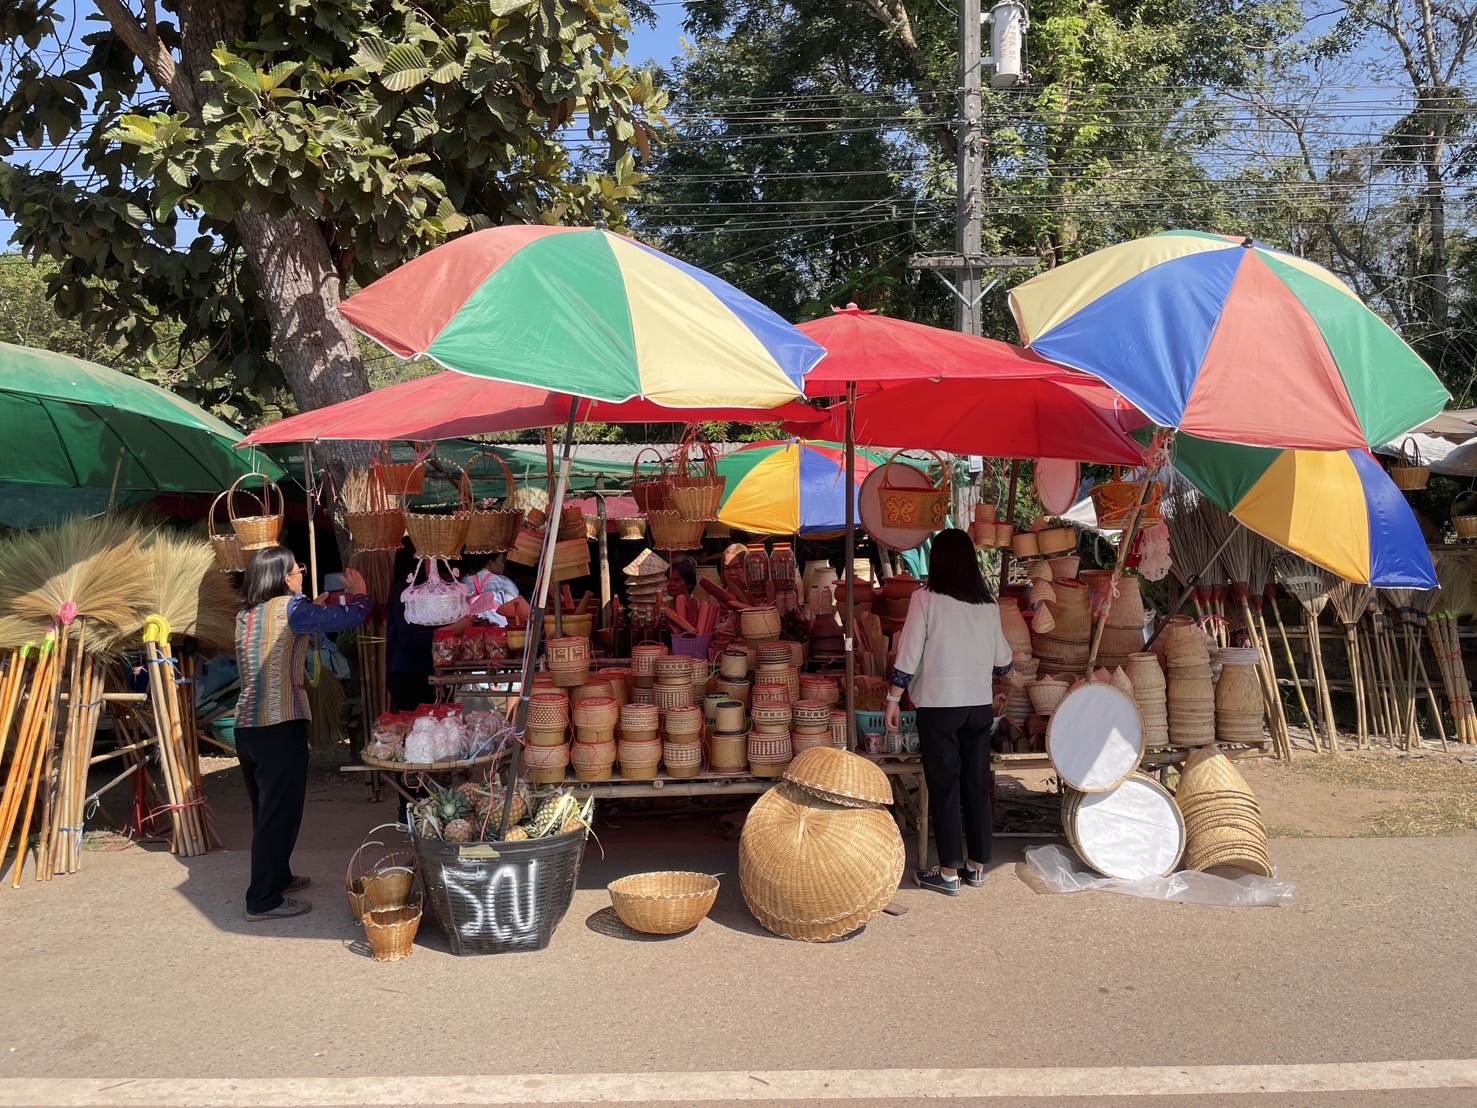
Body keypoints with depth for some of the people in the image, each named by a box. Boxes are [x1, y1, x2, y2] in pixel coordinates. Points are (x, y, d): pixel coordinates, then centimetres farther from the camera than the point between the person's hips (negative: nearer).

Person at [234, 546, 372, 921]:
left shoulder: (246, 616, 12)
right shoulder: (289, 608, -10)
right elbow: (351, 617, -10)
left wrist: (315, 608, 24)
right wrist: (359, 592, 9)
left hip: (245, 727, 8)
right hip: (281, 727, -8)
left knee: (265, 810, 20)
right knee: (280, 813, 0)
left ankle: (276, 877, 35)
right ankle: (264, 901, 4)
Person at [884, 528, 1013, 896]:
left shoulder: (926, 599, -8)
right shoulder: (988, 604, 4)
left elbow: (908, 658, -10)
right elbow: (1003, 660, 12)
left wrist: (894, 700, -1)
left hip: (939, 705, -4)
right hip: (980, 705, 4)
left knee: (944, 787, 2)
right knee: (977, 785, 12)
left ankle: (949, 872, 7)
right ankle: (977, 865, 21)